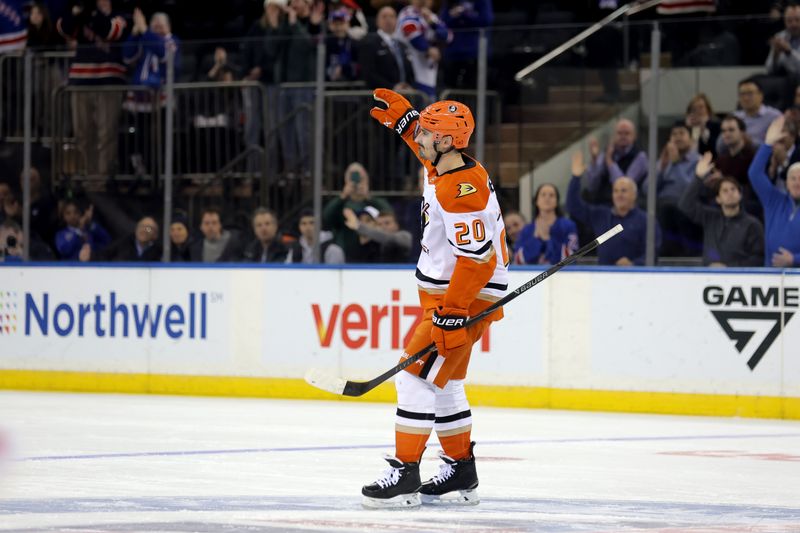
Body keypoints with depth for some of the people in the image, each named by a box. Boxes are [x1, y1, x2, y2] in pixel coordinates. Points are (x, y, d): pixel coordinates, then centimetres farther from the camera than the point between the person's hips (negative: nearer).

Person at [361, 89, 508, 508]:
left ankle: (405, 474, -12)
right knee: (443, 382, 16)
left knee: (416, 375, -12)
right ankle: (461, 474, 24)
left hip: (467, 297, -11)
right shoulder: (444, 166, 5)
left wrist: (452, 313, -28)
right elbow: (430, 150, 32)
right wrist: (403, 118, 20)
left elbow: (477, 259, -28)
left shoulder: (461, 191, -25)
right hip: (445, 293, 11)